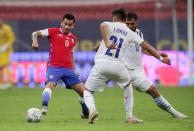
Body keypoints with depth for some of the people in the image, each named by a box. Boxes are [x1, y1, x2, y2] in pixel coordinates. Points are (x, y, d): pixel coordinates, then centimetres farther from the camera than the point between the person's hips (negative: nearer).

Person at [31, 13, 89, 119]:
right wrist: (35, 41, -24)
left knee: (83, 91, 4)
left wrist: (73, 69, 23)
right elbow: (36, 33, -2)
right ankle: (44, 108, -41)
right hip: (54, 67, -5)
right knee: (50, 84, -34)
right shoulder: (53, 32, 2)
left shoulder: (73, 38, 16)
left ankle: (86, 114, 25)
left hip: (68, 69, 5)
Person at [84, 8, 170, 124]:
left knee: (87, 91, 11)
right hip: (117, 66, 2)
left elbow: (103, 25, -19)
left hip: (101, 64, -2)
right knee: (128, 85, 32)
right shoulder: (130, 33, 15)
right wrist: (161, 58, 23)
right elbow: (146, 46, 16)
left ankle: (92, 109, -22)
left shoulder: (110, 25, 7)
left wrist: (107, 43, -32)